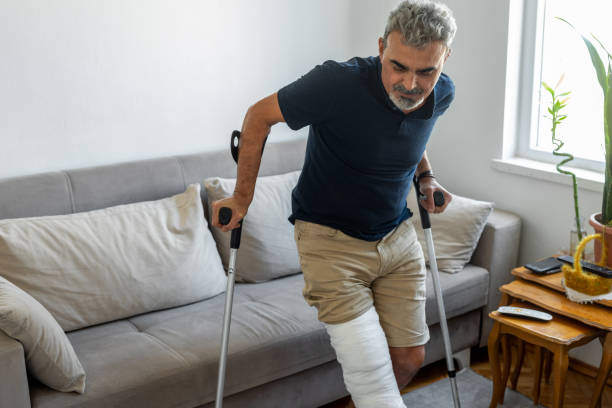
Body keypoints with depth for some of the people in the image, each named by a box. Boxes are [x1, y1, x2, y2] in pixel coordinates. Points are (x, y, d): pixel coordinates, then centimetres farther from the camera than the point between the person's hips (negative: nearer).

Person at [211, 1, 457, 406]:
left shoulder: (441, 94, -7)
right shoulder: (337, 84, -27)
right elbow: (260, 116, -11)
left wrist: (426, 176, 8)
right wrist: (242, 197, -6)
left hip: (398, 236, 6)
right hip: (332, 238, -5)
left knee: (409, 358, 9)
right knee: (371, 374, -12)